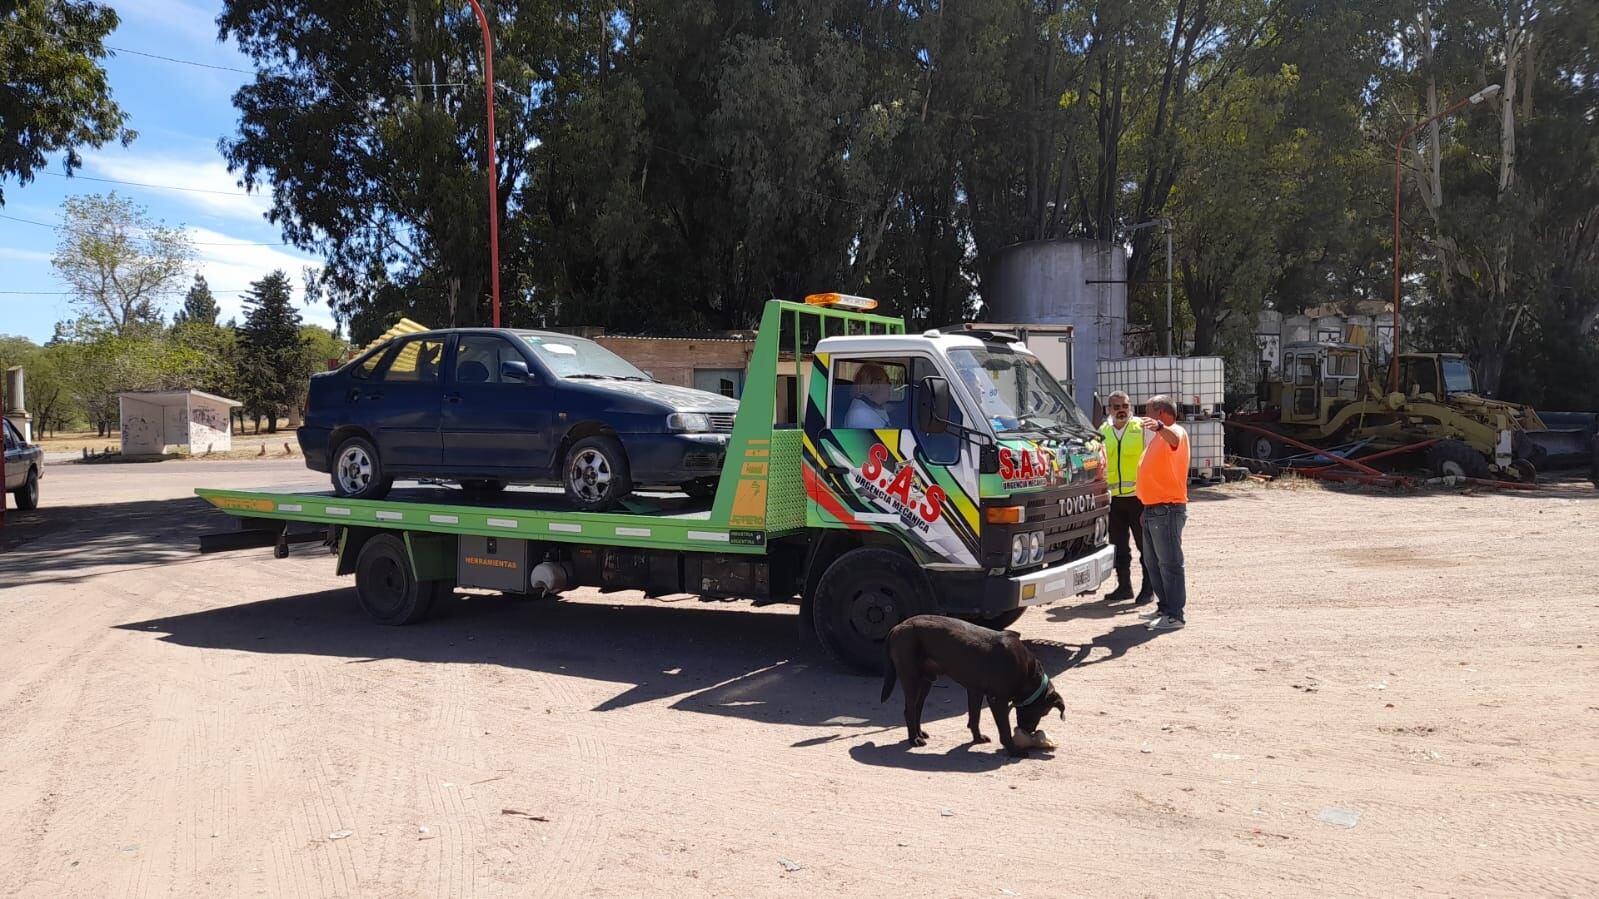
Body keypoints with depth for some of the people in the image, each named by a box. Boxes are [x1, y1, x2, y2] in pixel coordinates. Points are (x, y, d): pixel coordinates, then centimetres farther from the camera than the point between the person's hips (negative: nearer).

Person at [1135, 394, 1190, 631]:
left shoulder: (1175, 432, -12)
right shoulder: (1158, 436, 20)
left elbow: (1173, 440, -38)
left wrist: (1159, 426, -57)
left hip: (1168, 509, -10)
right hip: (1152, 509, 10)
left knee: (1169, 563, -7)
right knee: (1152, 562, 16)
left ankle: (1176, 614, -4)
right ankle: (1165, 607, 27)